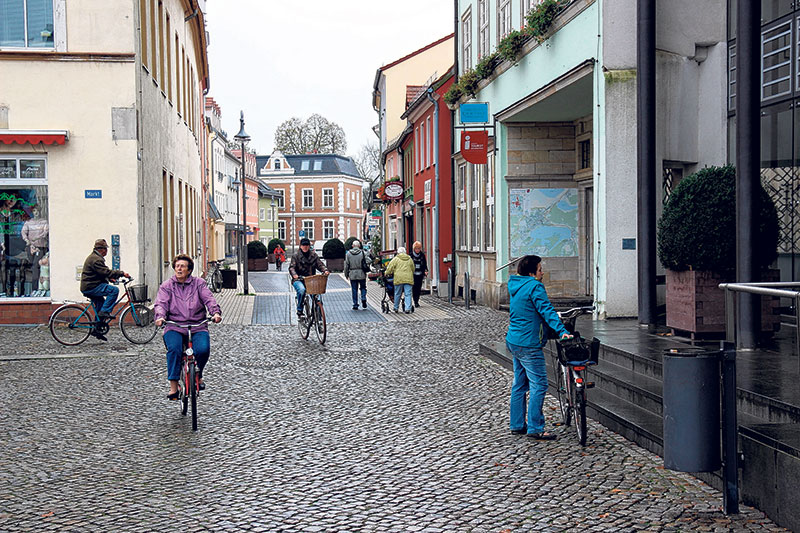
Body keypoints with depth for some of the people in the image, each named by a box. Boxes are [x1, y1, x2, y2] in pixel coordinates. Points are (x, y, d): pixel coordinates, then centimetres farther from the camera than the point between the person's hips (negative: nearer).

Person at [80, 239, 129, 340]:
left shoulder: (94, 257, 21)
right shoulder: (96, 259, -16)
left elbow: (103, 272, 29)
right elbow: (106, 272, -24)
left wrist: (110, 278, 16)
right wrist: (122, 273, -22)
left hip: (88, 287, 11)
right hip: (91, 287, -11)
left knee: (101, 304, 16)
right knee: (114, 290, -19)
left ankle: (97, 329, 18)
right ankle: (104, 312, -16)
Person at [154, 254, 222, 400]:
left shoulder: (198, 283, 11)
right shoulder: (167, 286, 11)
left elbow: (209, 299, -2)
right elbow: (161, 303, -2)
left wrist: (216, 312, -22)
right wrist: (160, 317, -24)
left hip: (197, 327, 0)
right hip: (174, 327, 0)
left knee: (203, 349, -26)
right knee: (174, 349, -30)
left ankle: (198, 374, 7)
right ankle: (173, 387, -22)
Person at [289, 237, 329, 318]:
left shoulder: (313, 254, 12)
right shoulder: (296, 255, 2)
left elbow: (320, 264, 6)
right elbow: (291, 267, -8)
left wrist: (325, 270, -16)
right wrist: (294, 274, -30)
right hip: (299, 280, -3)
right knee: (302, 290, -35)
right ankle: (299, 311, -20)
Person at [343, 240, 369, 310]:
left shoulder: (348, 253, 0)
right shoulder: (362, 253, -3)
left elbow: (346, 264, 3)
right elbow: (366, 263, -4)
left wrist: (346, 274, 10)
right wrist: (367, 270, 8)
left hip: (352, 274, 1)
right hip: (362, 274, 0)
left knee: (354, 290, 6)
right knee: (363, 287, 17)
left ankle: (355, 305, 6)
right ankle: (363, 299, -4)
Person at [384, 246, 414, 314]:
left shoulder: (396, 259, 2)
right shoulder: (409, 259, 15)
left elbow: (389, 268, 0)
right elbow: (413, 269, 25)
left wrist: (387, 274, 15)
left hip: (399, 279, -2)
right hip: (408, 279, 2)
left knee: (397, 294, 8)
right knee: (408, 294, 1)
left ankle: (396, 308, 17)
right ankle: (408, 308, -7)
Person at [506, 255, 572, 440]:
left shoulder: (516, 286, 14)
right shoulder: (535, 286, -14)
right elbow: (546, 310, -24)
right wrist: (562, 331, -31)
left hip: (514, 341, 10)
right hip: (528, 345, -10)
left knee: (520, 384, 16)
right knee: (539, 385, -5)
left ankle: (517, 425, 21)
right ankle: (535, 429, -4)